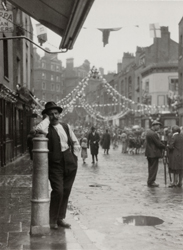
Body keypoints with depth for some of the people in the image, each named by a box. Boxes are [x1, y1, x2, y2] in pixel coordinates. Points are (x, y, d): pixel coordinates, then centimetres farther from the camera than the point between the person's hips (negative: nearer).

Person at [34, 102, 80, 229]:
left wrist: (74, 157, 8)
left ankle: (61, 218, 22)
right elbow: (39, 129, -31)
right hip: (55, 165, -5)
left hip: (70, 164, 5)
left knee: (66, 192, 10)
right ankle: (52, 220, 3)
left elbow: (76, 143, 20)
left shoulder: (66, 126, 11)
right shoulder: (47, 128, -5)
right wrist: (47, 119, -13)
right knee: (58, 191, -13)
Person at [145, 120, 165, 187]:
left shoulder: (148, 131, 8)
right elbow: (159, 144, -19)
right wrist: (165, 147, -3)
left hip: (149, 153, 10)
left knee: (151, 168, 17)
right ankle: (151, 182, 6)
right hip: (154, 153, -10)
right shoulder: (153, 134, -23)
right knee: (154, 168, 0)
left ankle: (150, 181, 25)